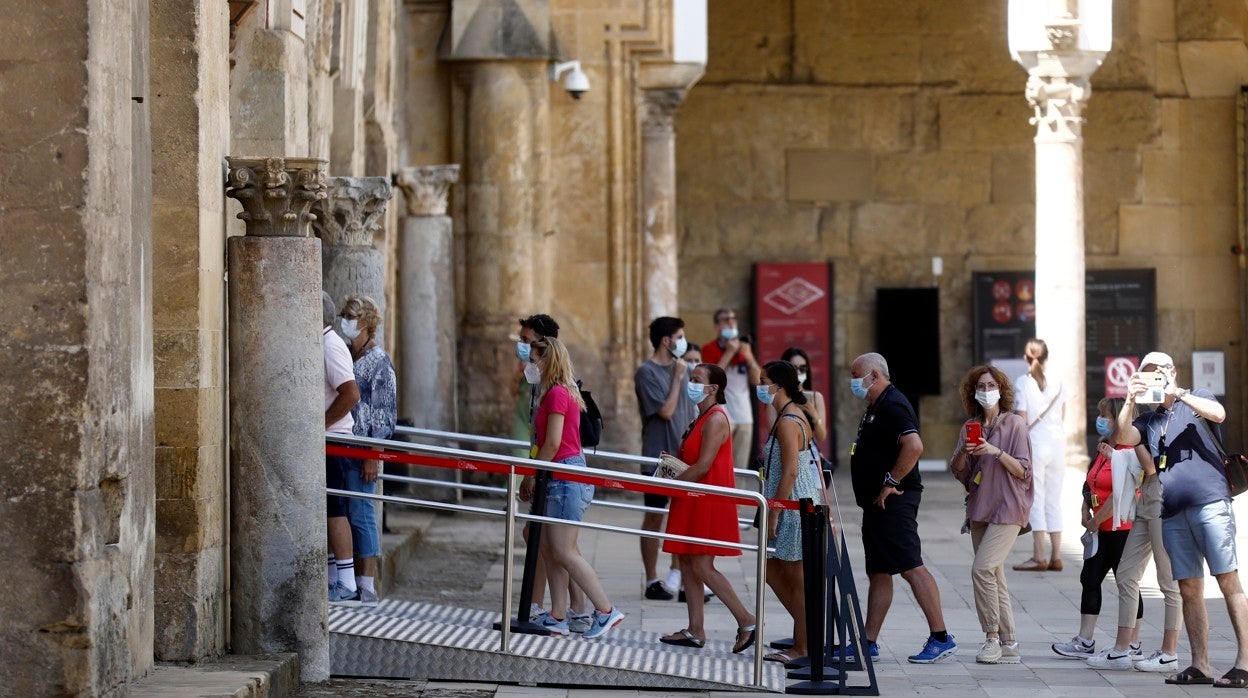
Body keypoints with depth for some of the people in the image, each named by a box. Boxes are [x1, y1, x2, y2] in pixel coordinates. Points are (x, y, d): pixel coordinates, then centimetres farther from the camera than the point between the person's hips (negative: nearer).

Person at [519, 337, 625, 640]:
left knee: (564, 552, -7)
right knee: (550, 549, 10)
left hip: (565, 476, -10)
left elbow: (552, 444, -18)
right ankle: (557, 618, 12)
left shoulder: (557, 393, -15)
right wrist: (532, 477, 14)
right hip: (566, 476, 10)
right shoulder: (563, 391, 15)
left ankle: (606, 611, -4)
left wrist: (532, 476, -9)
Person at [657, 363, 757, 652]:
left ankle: (746, 620, -5)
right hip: (694, 501, 10)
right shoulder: (702, 418, 16)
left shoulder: (716, 419, -15)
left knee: (702, 567, -10)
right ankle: (695, 631, 12)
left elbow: (703, 466, -21)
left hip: (709, 503, -10)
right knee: (687, 564, 9)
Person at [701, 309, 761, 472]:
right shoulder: (709, 349, 1)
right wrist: (729, 353, -11)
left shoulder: (744, 347, 16)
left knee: (741, 468, 4)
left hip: (744, 416, 5)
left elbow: (757, 380, 10)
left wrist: (749, 356, -4)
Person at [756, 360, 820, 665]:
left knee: (797, 578, -2)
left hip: (792, 506, -10)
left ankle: (803, 648, 5)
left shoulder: (787, 422, -17)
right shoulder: (796, 415, 13)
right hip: (801, 503, 10)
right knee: (773, 571, 16)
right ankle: (809, 631, 20)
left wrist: (773, 514, -20)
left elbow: (790, 472, -22)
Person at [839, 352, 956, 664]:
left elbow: (914, 445, -29)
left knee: (911, 567, -12)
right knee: (878, 573, 12)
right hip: (877, 503, 11)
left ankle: (940, 638, -12)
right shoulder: (876, 407, 19)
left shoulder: (893, 406, -15)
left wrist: (891, 482, -23)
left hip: (893, 501, -11)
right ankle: (868, 643, 15)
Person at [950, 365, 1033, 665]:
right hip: (980, 509, 6)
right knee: (994, 577, 5)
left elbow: (1023, 471, -8)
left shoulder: (1014, 424, -3)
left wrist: (997, 452, -21)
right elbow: (958, 472, 8)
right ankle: (1009, 645, 9)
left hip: (1007, 508, -6)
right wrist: (963, 452, -11)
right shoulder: (970, 427, 12)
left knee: (982, 569, -18)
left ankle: (993, 637, -11)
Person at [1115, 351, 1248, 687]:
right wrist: (1130, 401, -11)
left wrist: (1177, 393, -14)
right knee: (1189, 589, 2)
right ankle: (1200, 665, 4)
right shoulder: (1149, 420, 21)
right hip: (1173, 512, 5)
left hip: (1210, 502, -5)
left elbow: (1218, 414, -10)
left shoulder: (1196, 399, 11)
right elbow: (1125, 438, 2)